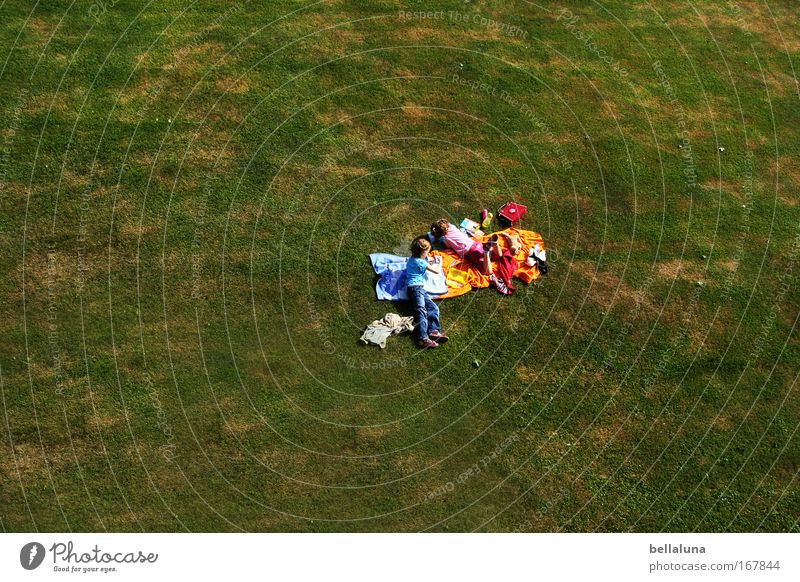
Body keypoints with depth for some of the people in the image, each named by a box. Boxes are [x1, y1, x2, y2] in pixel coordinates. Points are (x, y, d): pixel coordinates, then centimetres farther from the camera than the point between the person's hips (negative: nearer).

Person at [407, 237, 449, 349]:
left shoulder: (412, 258, 16)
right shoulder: (420, 262, -10)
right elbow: (437, 271, 2)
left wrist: (432, 260, 36)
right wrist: (440, 262, 19)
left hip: (420, 289, 10)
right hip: (416, 288, -10)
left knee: (433, 307, -2)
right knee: (422, 311, -25)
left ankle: (433, 331, -20)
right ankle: (423, 338, -41)